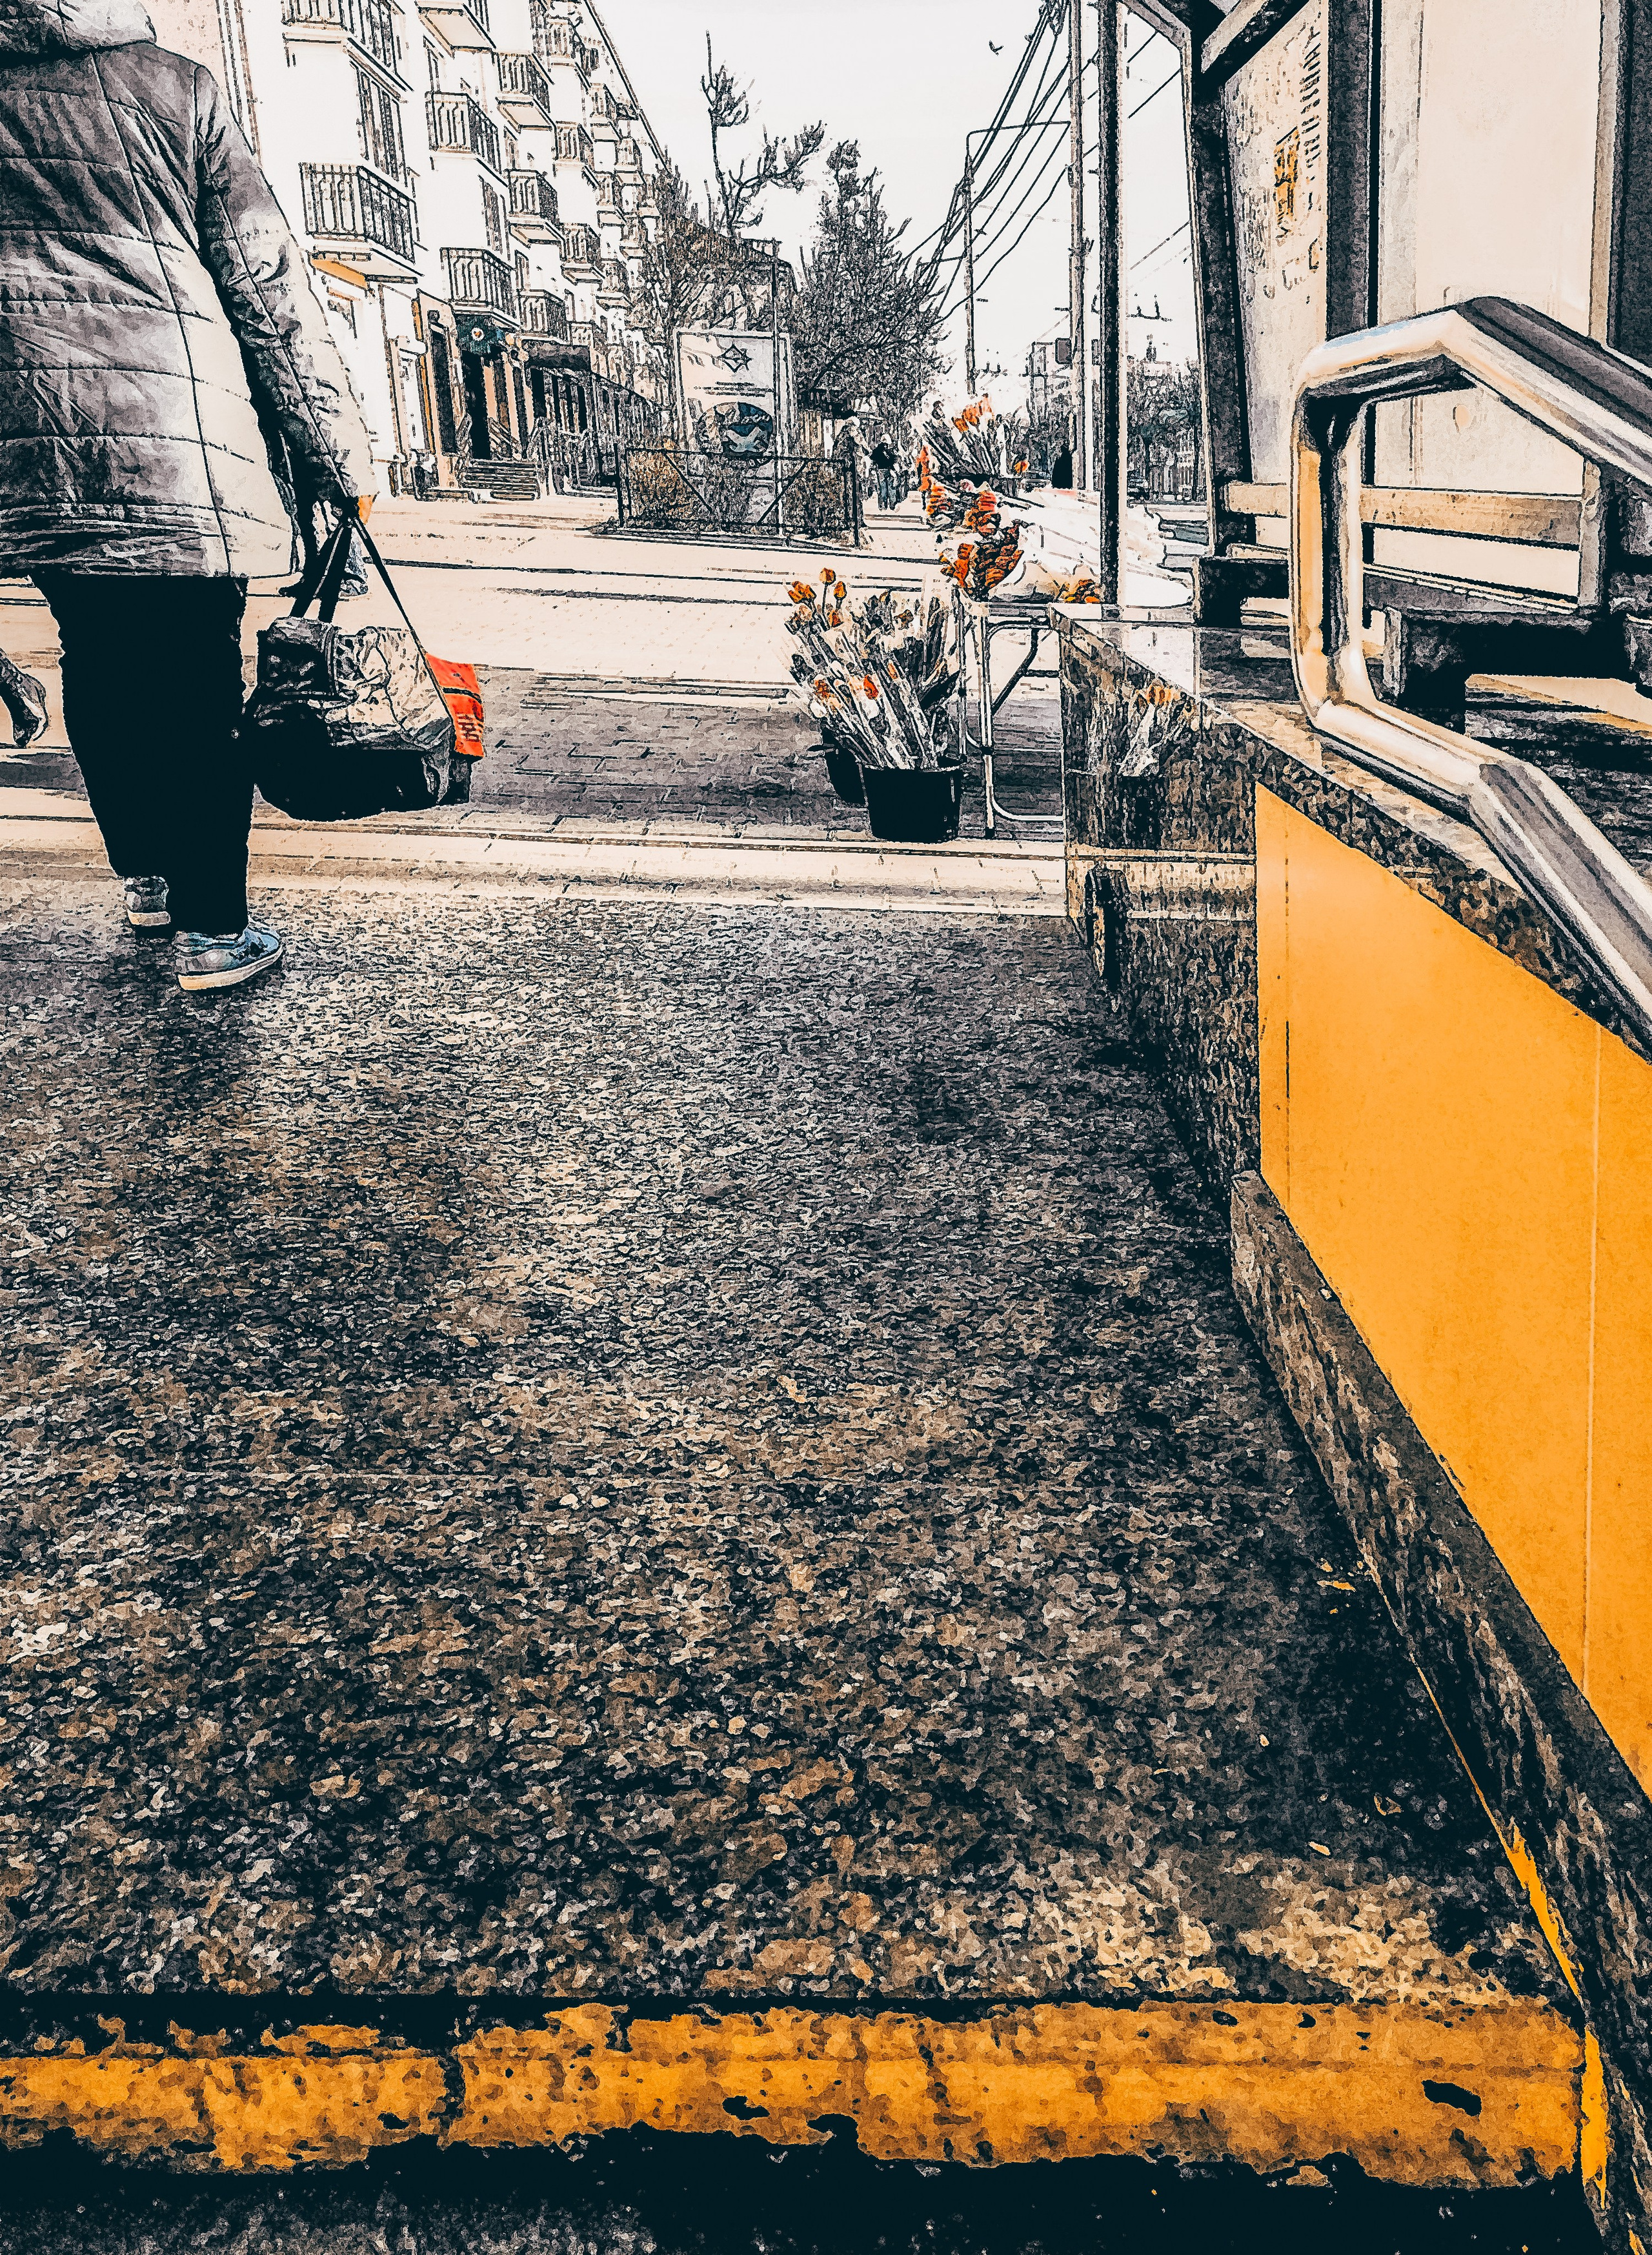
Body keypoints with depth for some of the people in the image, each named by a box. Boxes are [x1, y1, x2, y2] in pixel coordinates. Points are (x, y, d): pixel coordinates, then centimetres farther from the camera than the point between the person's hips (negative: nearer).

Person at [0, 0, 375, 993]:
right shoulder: (174, 86, 6)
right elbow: (268, 283, 3)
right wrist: (338, 455, 5)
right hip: (176, 442, -3)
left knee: (98, 665, 17)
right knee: (198, 684, 0)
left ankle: (144, 875, 29)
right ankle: (213, 930, 2)